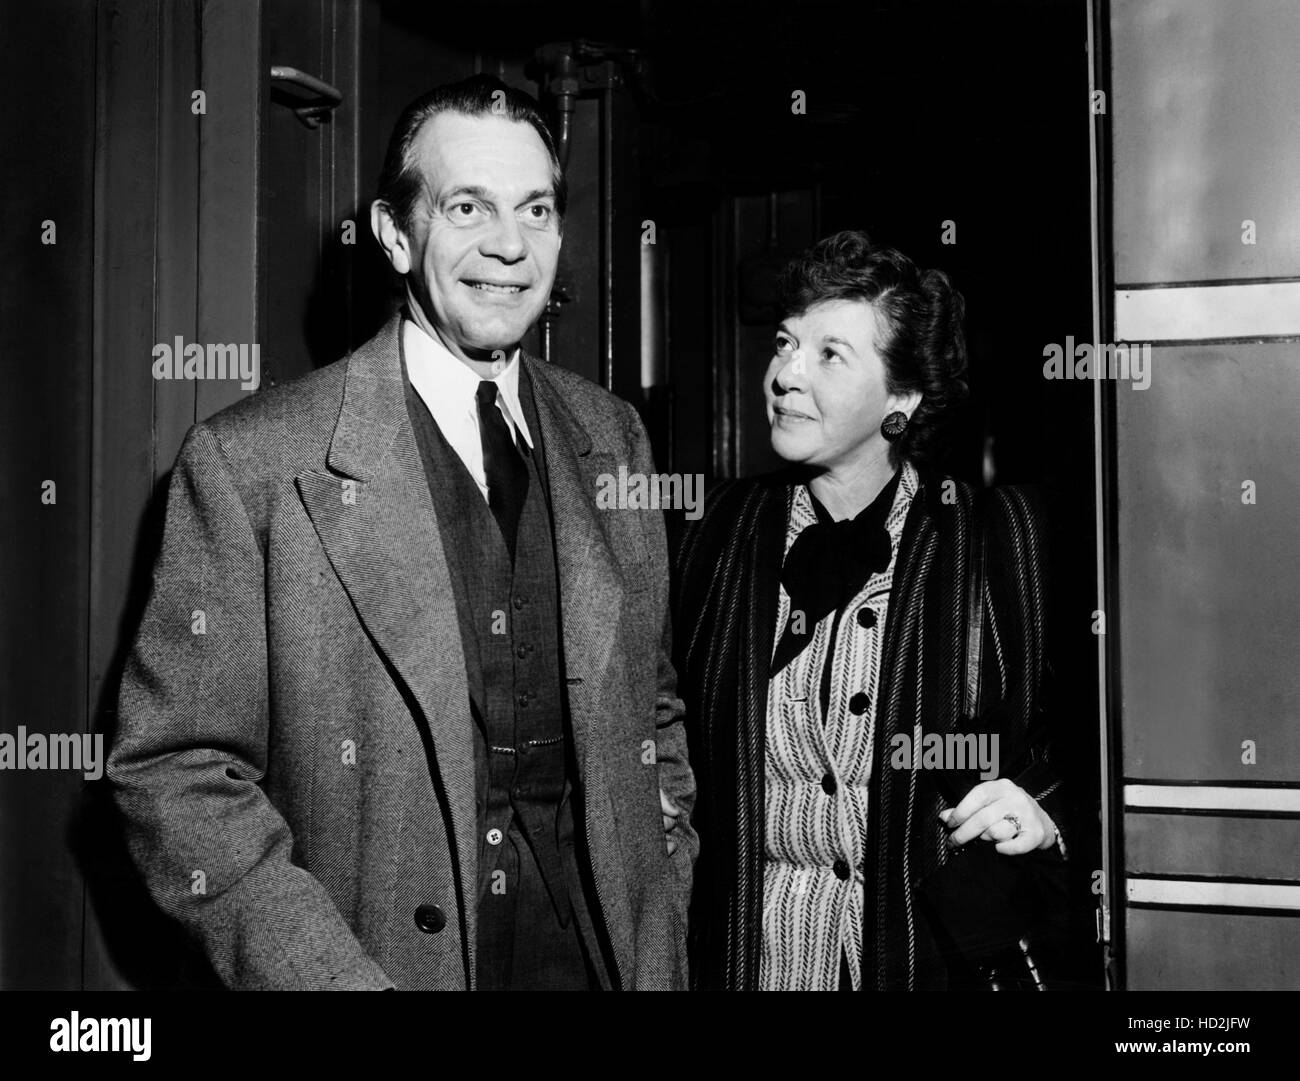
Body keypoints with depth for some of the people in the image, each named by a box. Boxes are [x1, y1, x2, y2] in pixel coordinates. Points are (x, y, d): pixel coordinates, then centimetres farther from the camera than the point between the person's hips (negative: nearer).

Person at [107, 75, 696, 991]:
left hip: (604, 953, 4)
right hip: (382, 956, -3)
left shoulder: (614, 437, 2)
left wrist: (661, 913, 0)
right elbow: (175, 770, -11)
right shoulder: (248, 461, -12)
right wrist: (332, 973, -19)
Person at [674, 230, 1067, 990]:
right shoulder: (728, 527, 0)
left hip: (935, 953, -2)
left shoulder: (1002, 535, -8)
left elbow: (1070, 743, -1)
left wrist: (1038, 814, -19)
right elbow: (684, 738, 6)